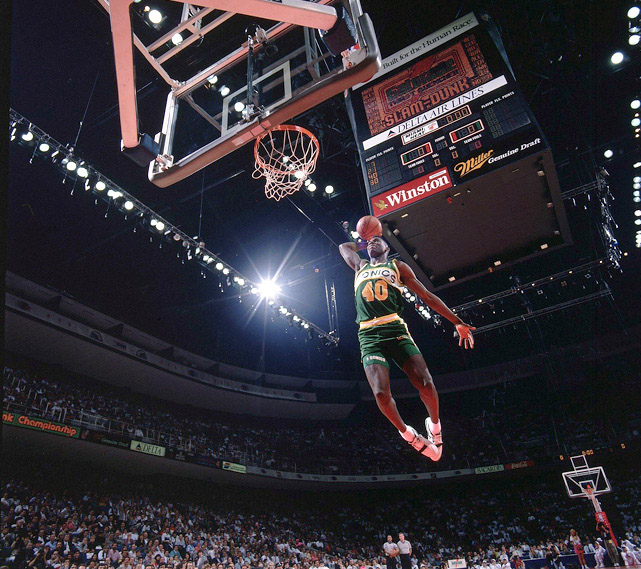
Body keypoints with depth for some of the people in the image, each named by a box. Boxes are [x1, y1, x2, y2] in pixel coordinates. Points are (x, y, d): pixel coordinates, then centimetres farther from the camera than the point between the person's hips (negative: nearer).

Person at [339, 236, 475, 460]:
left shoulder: (397, 266, 21)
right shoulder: (360, 266, 29)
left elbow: (427, 296, 17)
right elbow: (344, 246, 49)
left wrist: (457, 322, 14)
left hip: (395, 329, -1)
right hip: (369, 335, 1)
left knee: (426, 384, -16)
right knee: (381, 393, -19)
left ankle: (434, 423, 15)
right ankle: (406, 433, 8)